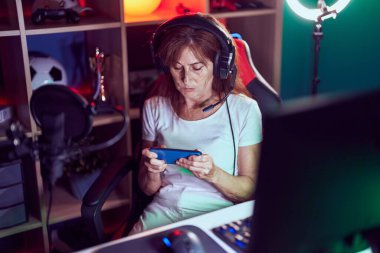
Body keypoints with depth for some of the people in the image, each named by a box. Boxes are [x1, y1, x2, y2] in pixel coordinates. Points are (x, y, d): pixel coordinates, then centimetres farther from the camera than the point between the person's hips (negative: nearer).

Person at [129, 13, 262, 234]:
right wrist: (152, 172, -11)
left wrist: (213, 174, -20)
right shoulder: (154, 108, 6)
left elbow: (250, 190, -2)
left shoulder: (243, 110, -3)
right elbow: (148, 189, 11)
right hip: (162, 212, 2)